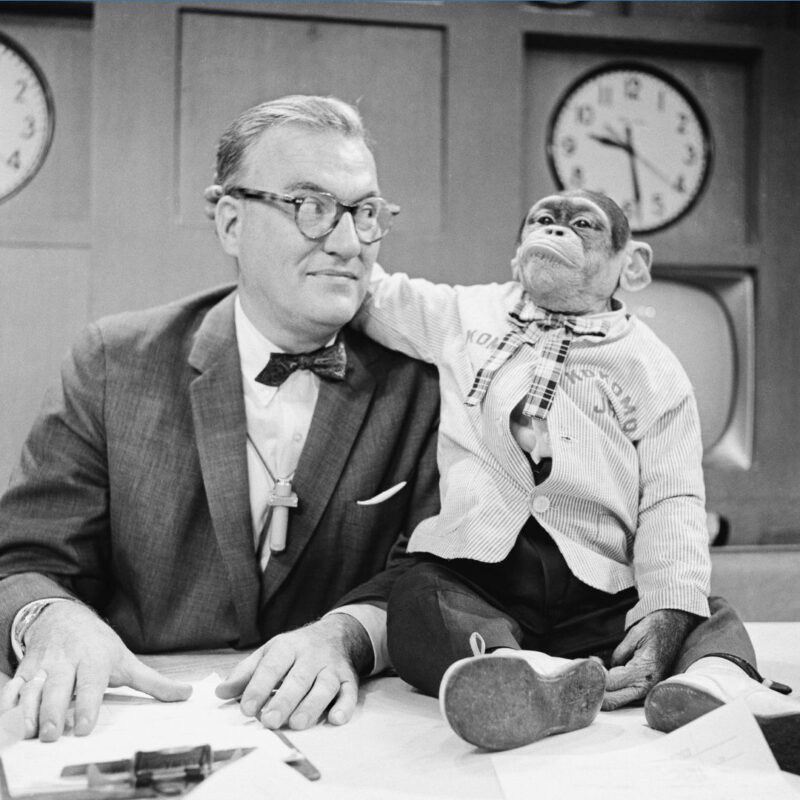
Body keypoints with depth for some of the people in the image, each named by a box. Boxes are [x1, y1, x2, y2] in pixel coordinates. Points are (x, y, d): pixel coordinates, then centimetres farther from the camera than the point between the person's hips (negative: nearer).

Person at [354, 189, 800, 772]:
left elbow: (673, 504, 1)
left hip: (600, 597, 1)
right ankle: (517, 672, -51)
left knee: (713, 617, -19)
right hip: (472, 578, 0)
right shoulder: (465, 314, 16)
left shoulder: (654, 370, 9)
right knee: (417, 597, -28)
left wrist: (668, 611, -14)